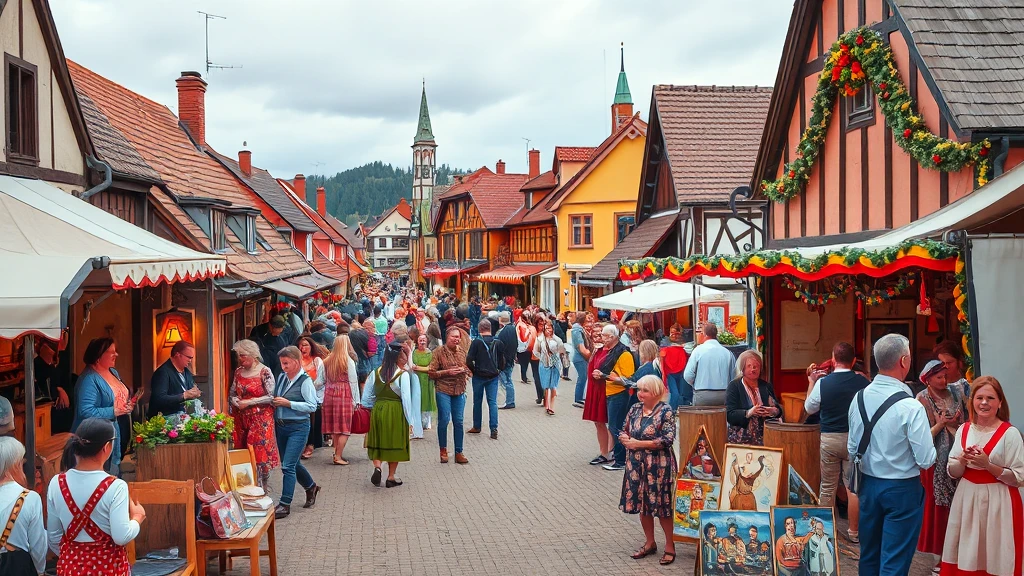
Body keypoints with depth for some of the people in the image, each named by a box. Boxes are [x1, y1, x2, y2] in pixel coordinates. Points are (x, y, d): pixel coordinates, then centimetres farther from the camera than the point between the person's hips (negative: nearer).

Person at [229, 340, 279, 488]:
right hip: (241, 419, 6)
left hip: (260, 419, -6)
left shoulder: (264, 372, -9)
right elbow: (232, 393, 17)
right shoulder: (238, 371, 10)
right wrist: (236, 401, -6)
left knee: (259, 453, -5)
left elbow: (271, 397, -13)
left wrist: (248, 402, -14)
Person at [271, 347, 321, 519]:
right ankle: (311, 487, 42)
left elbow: (312, 406, -16)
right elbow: (275, 398, 23)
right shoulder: (281, 377, 8)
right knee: (293, 464, 18)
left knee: (288, 466, -9)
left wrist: (288, 403, -19)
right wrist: (274, 402, 0)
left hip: (298, 428, -7)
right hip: (280, 426, 7)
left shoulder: (305, 381, -12)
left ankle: (285, 504, -2)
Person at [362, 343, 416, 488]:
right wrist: (409, 420, -6)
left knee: (377, 442, 16)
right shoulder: (403, 375, -13)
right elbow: (406, 399, -13)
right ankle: (391, 477, 16)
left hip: (377, 410, 3)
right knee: (394, 443, 10)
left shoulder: (376, 373, -1)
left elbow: (366, 397, 3)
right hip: (396, 411, -3)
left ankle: (377, 467, -8)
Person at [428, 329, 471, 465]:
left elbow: (468, 369, 24)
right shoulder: (439, 352, -5)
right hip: (443, 390, -4)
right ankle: (443, 450, 13)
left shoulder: (461, 352, 11)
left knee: (458, 422, 4)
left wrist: (464, 371, 1)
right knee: (444, 420, -5)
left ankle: (459, 453, 10)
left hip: (459, 391, 4)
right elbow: (431, 372, -6)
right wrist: (447, 372, -16)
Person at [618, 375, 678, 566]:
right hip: (637, 464, 6)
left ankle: (670, 546, 16)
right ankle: (650, 543, 28)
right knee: (642, 503, 13)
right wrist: (626, 440, -12)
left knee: (661, 505, 2)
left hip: (659, 466, -6)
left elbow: (667, 440, -19)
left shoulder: (665, 411, -13)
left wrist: (638, 443, -17)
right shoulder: (635, 409, 5)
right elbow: (623, 432, 12)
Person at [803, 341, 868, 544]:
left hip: (829, 438, -1)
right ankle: (854, 532, 14)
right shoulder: (863, 382, -8)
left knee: (827, 487, 11)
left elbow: (809, 408, 4)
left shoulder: (822, 383, -11)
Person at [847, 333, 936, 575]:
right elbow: (926, 460, -18)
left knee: (869, 556, 18)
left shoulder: (859, 398, -3)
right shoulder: (910, 407, -21)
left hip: (868, 484, 6)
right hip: (902, 489, -6)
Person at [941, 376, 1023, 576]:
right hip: (967, 499, 4)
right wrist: (963, 460, -13)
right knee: (966, 558, 10)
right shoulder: (963, 430, 4)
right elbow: (952, 472, 7)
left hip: (998, 502, -4)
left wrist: (987, 464, -21)